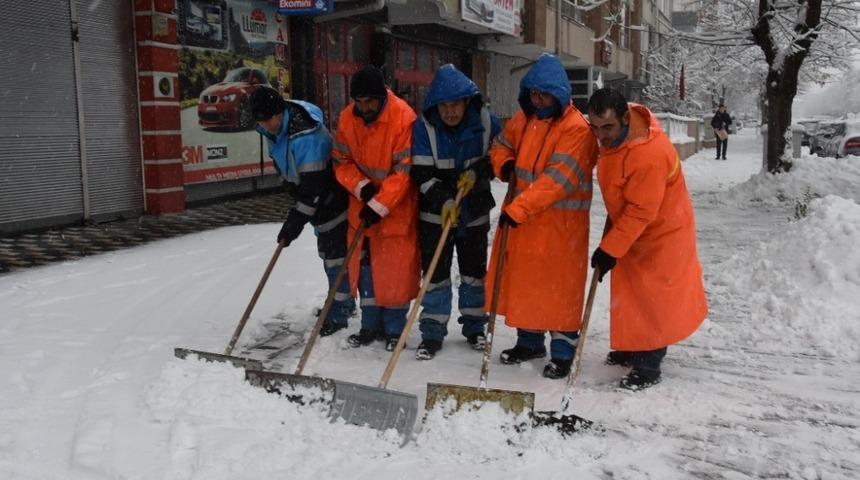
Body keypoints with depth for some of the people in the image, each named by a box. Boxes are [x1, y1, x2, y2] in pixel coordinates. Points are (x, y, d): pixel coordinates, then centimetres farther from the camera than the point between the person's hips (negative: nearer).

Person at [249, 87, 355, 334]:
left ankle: (338, 314, 4)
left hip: (333, 199, -10)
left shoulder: (306, 135, -33)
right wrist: (299, 200, 14)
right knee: (327, 251, 18)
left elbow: (313, 184, -31)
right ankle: (345, 302, 33)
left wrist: (296, 219, -27)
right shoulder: (271, 129, -3)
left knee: (336, 253, -6)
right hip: (317, 200, 10)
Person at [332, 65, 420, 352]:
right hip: (362, 205, 5)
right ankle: (371, 325, 23)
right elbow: (341, 161, 3)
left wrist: (379, 205, -23)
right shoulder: (347, 118, -4)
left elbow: (404, 170, -21)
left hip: (397, 209, -5)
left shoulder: (403, 117, -20)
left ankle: (394, 329, 15)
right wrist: (361, 186, -15)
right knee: (365, 267, 10)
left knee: (396, 270, 1)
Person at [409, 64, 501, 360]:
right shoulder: (424, 126, -14)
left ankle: (474, 328, 30)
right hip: (435, 214, -2)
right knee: (435, 273, 1)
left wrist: (478, 173, -15)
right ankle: (432, 333, 13)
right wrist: (443, 200, -28)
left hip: (475, 213, 2)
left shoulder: (485, 121, -9)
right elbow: (421, 174, -16)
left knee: (474, 272, 13)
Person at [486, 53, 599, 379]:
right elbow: (502, 146, 21)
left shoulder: (576, 128, -16)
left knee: (559, 285, 0)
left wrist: (518, 208, -29)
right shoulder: (523, 119, 7)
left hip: (561, 220, -7)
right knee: (523, 278, 15)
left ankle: (562, 353, 14)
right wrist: (505, 165, -4)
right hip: (520, 214, 7)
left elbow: (558, 178, -24)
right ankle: (529, 341, 31)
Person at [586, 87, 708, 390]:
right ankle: (633, 348, 35)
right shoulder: (613, 135, -6)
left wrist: (610, 249, -28)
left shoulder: (649, 154, -35)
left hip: (661, 232, -9)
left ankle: (648, 367, 10)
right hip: (632, 229, 9)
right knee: (631, 292, 18)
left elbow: (641, 211, -31)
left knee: (653, 299, -1)